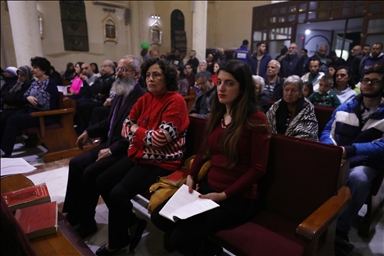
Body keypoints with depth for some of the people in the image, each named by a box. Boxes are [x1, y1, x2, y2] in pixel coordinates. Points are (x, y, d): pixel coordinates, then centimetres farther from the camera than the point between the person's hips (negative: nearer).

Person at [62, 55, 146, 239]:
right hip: (109, 143, 9)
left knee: (90, 172, -19)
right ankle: (74, 212, 15)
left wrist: (111, 150, -21)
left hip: (125, 150, -9)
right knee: (76, 163, 2)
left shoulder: (142, 97, -18)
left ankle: (87, 221, 3)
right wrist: (89, 132, 13)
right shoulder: (120, 93, 11)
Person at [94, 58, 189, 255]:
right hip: (138, 156, 8)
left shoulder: (175, 101, -15)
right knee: (102, 182, 2)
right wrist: (135, 131, -14)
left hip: (162, 162, -8)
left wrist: (136, 130, -8)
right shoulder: (145, 99, 7)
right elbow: (126, 127, 7)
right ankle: (133, 223, 18)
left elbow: (161, 138, -22)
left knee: (118, 193, -19)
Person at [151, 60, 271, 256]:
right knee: (159, 216, -7)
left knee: (181, 237, -18)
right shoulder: (217, 114, 10)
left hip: (238, 197, -6)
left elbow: (258, 168, -14)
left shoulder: (255, 119, -12)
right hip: (208, 186, 7)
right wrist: (191, 175, 3)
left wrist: (224, 195, -17)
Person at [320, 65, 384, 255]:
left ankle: (340, 229, -22)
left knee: (358, 178, -38)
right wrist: (332, 148, -13)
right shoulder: (344, 108, 13)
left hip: (364, 163, -2)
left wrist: (349, 150, -29)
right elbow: (327, 131, 12)